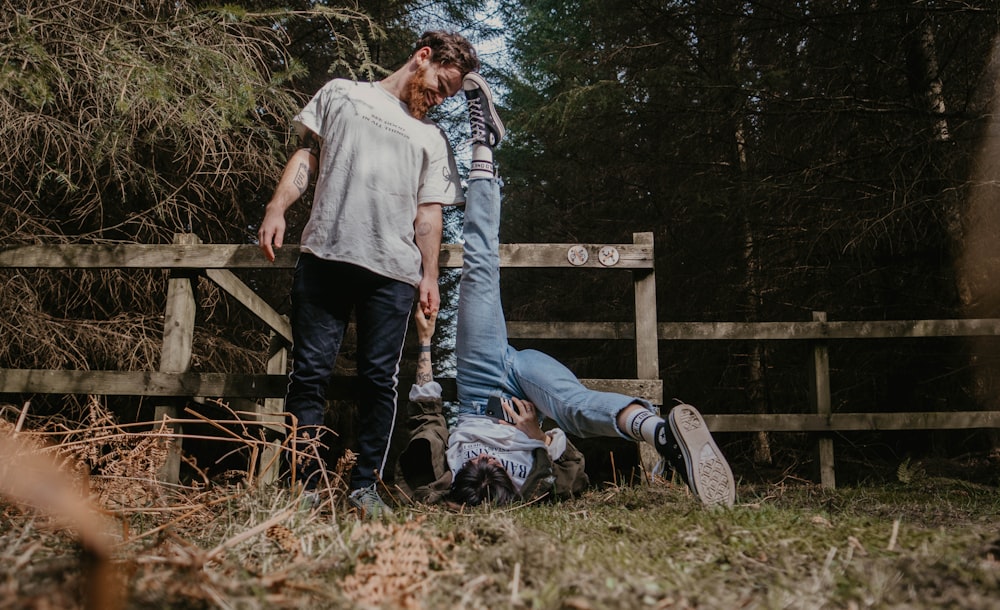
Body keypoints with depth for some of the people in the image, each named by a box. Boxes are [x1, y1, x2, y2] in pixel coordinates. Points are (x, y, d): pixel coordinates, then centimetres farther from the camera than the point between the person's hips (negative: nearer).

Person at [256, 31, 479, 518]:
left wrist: (430, 274, 5)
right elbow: (307, 155, 14)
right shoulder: (340, 94, 20)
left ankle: (365, 486, 6)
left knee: (379, 379, -2)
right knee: (310, 371, -3)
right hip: (324, 257, -1)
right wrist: (277, 208, 0)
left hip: (392, 271, 1)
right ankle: (303, 484, 2)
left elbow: (429, 211, 15)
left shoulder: (432, 137, 22)